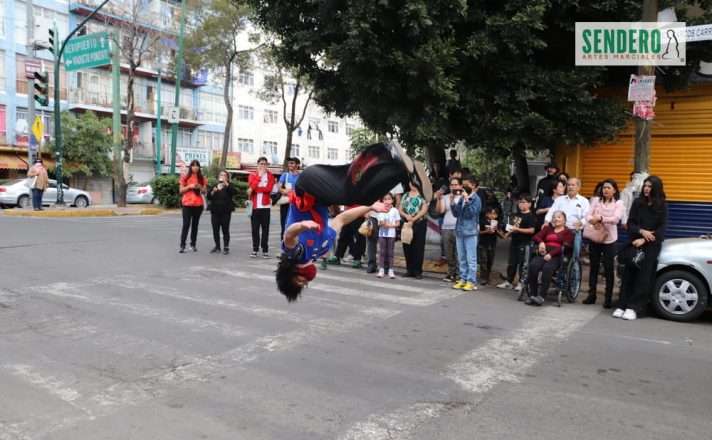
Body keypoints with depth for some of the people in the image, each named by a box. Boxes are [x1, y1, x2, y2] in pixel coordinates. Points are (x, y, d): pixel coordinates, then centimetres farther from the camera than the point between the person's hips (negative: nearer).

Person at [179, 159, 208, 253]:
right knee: (186, 224, -7)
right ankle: (182, 246, -6)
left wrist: (200, 187, -11)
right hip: (187, 204, -3)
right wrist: (190, 186, -14)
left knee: (195, 224, 7)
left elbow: (204, 192, 9)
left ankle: (193, 244, 13)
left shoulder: (202, 178, 8)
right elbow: (181, 190, 0)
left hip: (198, 204, 3)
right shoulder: (185, 177, 2)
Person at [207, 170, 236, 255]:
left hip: (225, 211, -4)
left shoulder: (229, 186, 4)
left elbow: (233, 192, -17)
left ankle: (226, 248, 1)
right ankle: (217, 246, 16)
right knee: (215, 230, 5)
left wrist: (226, 183, -22)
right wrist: (213, 191, -10)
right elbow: (208, 197, 8)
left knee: (225, 230, -4)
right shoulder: (214, 186, 14)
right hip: (215, 211, 4)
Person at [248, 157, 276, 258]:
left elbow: (268, 189, -10)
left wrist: (254, 189, -11)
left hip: (265, 206, -1)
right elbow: (251, 186, -9)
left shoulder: (270, 175, 5)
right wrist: (259, 175, -9)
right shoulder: (252, 175, 9)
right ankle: (255, 250, 8)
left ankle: (265, 250, 4)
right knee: (255, 229, 2)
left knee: (265, 229, 0)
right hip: (255, 206, 1)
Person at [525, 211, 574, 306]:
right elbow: (535, 237, 16)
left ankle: (541, 296, -35)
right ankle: (532, 294, -26)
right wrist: (541, 242, -9)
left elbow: (565, 246, -1)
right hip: (543, 254, 3)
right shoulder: (547, 228, 28)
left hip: (556, 256, -3)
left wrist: (551, 254, -16)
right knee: (533, 265, -29)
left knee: (547, 268, -35)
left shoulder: (567, 232, 14)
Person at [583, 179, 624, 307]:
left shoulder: (619, 203, -2)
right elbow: (588, 215, -5)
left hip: (609, 239, -2)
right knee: (594, 267, 10)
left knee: (608, 269, 3)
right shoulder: (596, 200, 5)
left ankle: (608, 298, 11)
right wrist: (594, 221, -24)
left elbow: (616, 219, -18)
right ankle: (591, 295, 20)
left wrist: (601, 218, -28)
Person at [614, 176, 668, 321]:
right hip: (634, 243, 1)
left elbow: (662, 228, -3)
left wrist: (644, 240, -13)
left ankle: (634, 308, -3)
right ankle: (622, 306, 1)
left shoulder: (662, 206, 1)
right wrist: (641, 231, -17)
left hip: (652, 245, -1)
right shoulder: (637, 203, 6)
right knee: (629, 274, -1)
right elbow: (630, 223, 3)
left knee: (644, 276, -5)